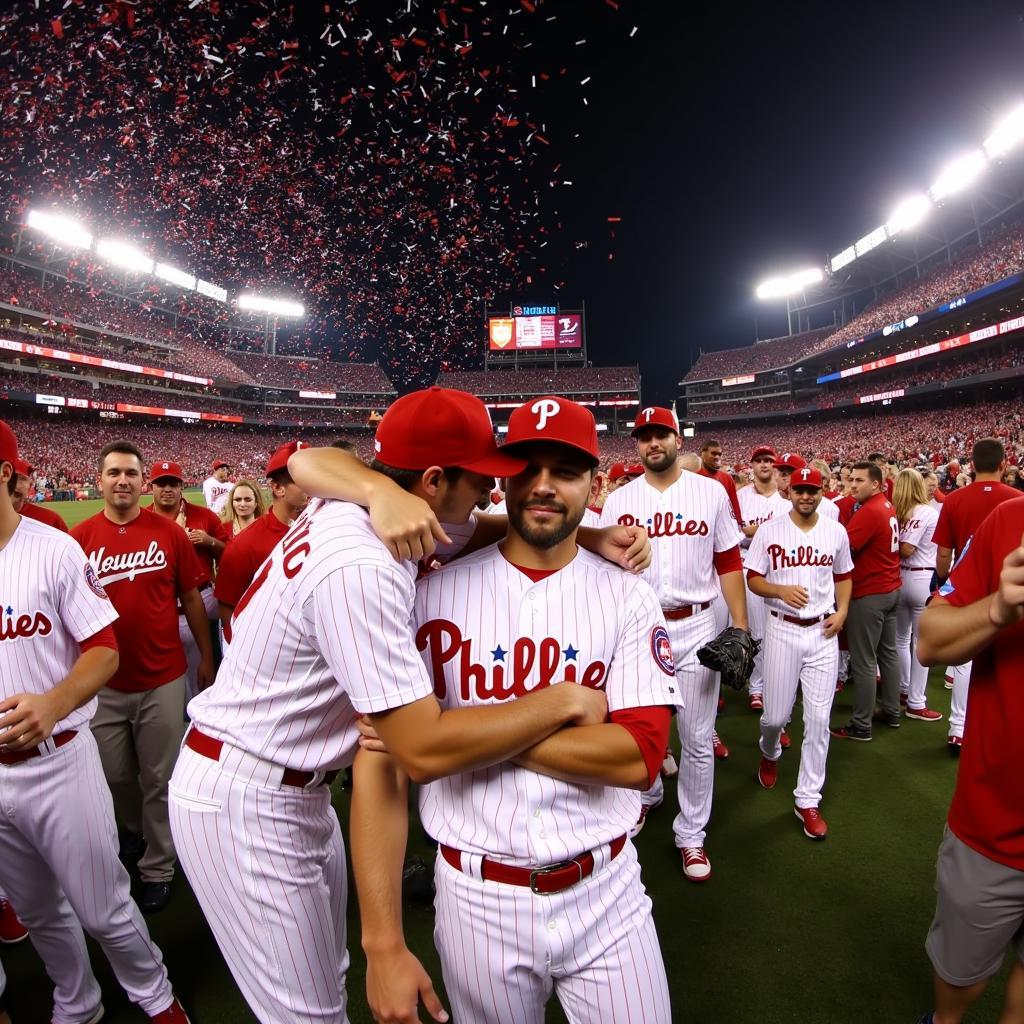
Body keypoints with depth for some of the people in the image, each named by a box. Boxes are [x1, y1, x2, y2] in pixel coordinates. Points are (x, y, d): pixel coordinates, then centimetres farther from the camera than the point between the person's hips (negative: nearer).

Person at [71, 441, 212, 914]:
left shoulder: (169, 532, -6)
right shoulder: (80, 537, -4)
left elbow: (191, 598, 1)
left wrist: (206, 658, 5)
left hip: (163, 680, -2)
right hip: (104, 682, 2)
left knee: (159, 780, 10)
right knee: (114, 775, 20)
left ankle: (157, 869, 30)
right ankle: (136, 830, 50)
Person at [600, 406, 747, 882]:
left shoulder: (711, 492, 1)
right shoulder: (618, 501, 2)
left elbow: (729, 562, 4)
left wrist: (740, 626, -1)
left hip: (695, 628, -1)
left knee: (697, 741, 7)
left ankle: (691, 836, 24)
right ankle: (645, 794, 46)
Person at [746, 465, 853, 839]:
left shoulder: (836, 531, 4)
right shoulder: (769, 531, -4)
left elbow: (844, 575, 17)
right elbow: (752, 579, -1)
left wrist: (842, 611, 1)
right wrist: (781, 590, -20)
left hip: (823, 631, 2)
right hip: (783, 630, -2)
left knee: (818, 720, 2)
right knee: (776, 716, 5)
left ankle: (807, 799, 16)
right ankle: (770, 752, 42)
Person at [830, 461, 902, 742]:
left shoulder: (868, 512, -21)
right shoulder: (888, 506, 9)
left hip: (868, 595, -10)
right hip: (891, 590, 10)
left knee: (863, 662, -2)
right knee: (888, 653, 19)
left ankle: (861, 726, 7)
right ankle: (891, 712, 31)